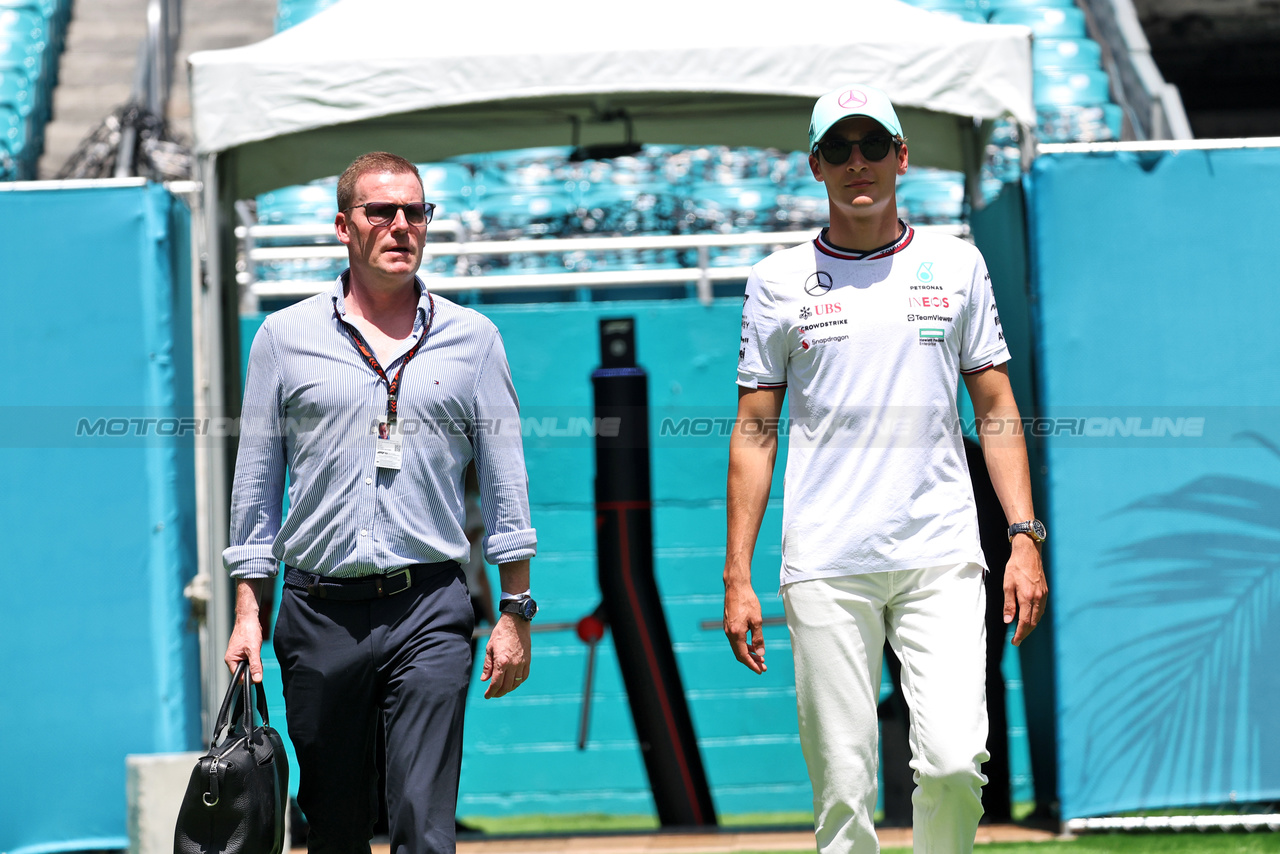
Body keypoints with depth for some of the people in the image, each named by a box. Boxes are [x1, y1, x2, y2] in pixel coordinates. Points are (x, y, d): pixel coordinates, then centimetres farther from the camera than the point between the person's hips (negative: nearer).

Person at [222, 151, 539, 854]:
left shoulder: (471, 339, 8)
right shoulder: (285, 338, 7)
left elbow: (504, 481, 9)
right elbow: (255, 484, 10)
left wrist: (515, 613, 5)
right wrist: (248, 612, 4)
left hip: (429, 611, -1)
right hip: (318, 611, 1)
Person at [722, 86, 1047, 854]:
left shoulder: (956, 265, 11)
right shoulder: (779, 281, 8)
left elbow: (996, 408, 12)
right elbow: (755, 431, 8)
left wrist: (1026, 537, 1)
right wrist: (737, 576, 2)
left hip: (940, 559, 0)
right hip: (825, 567, 0)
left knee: (954, 761, -14)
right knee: (843, 786, -2)